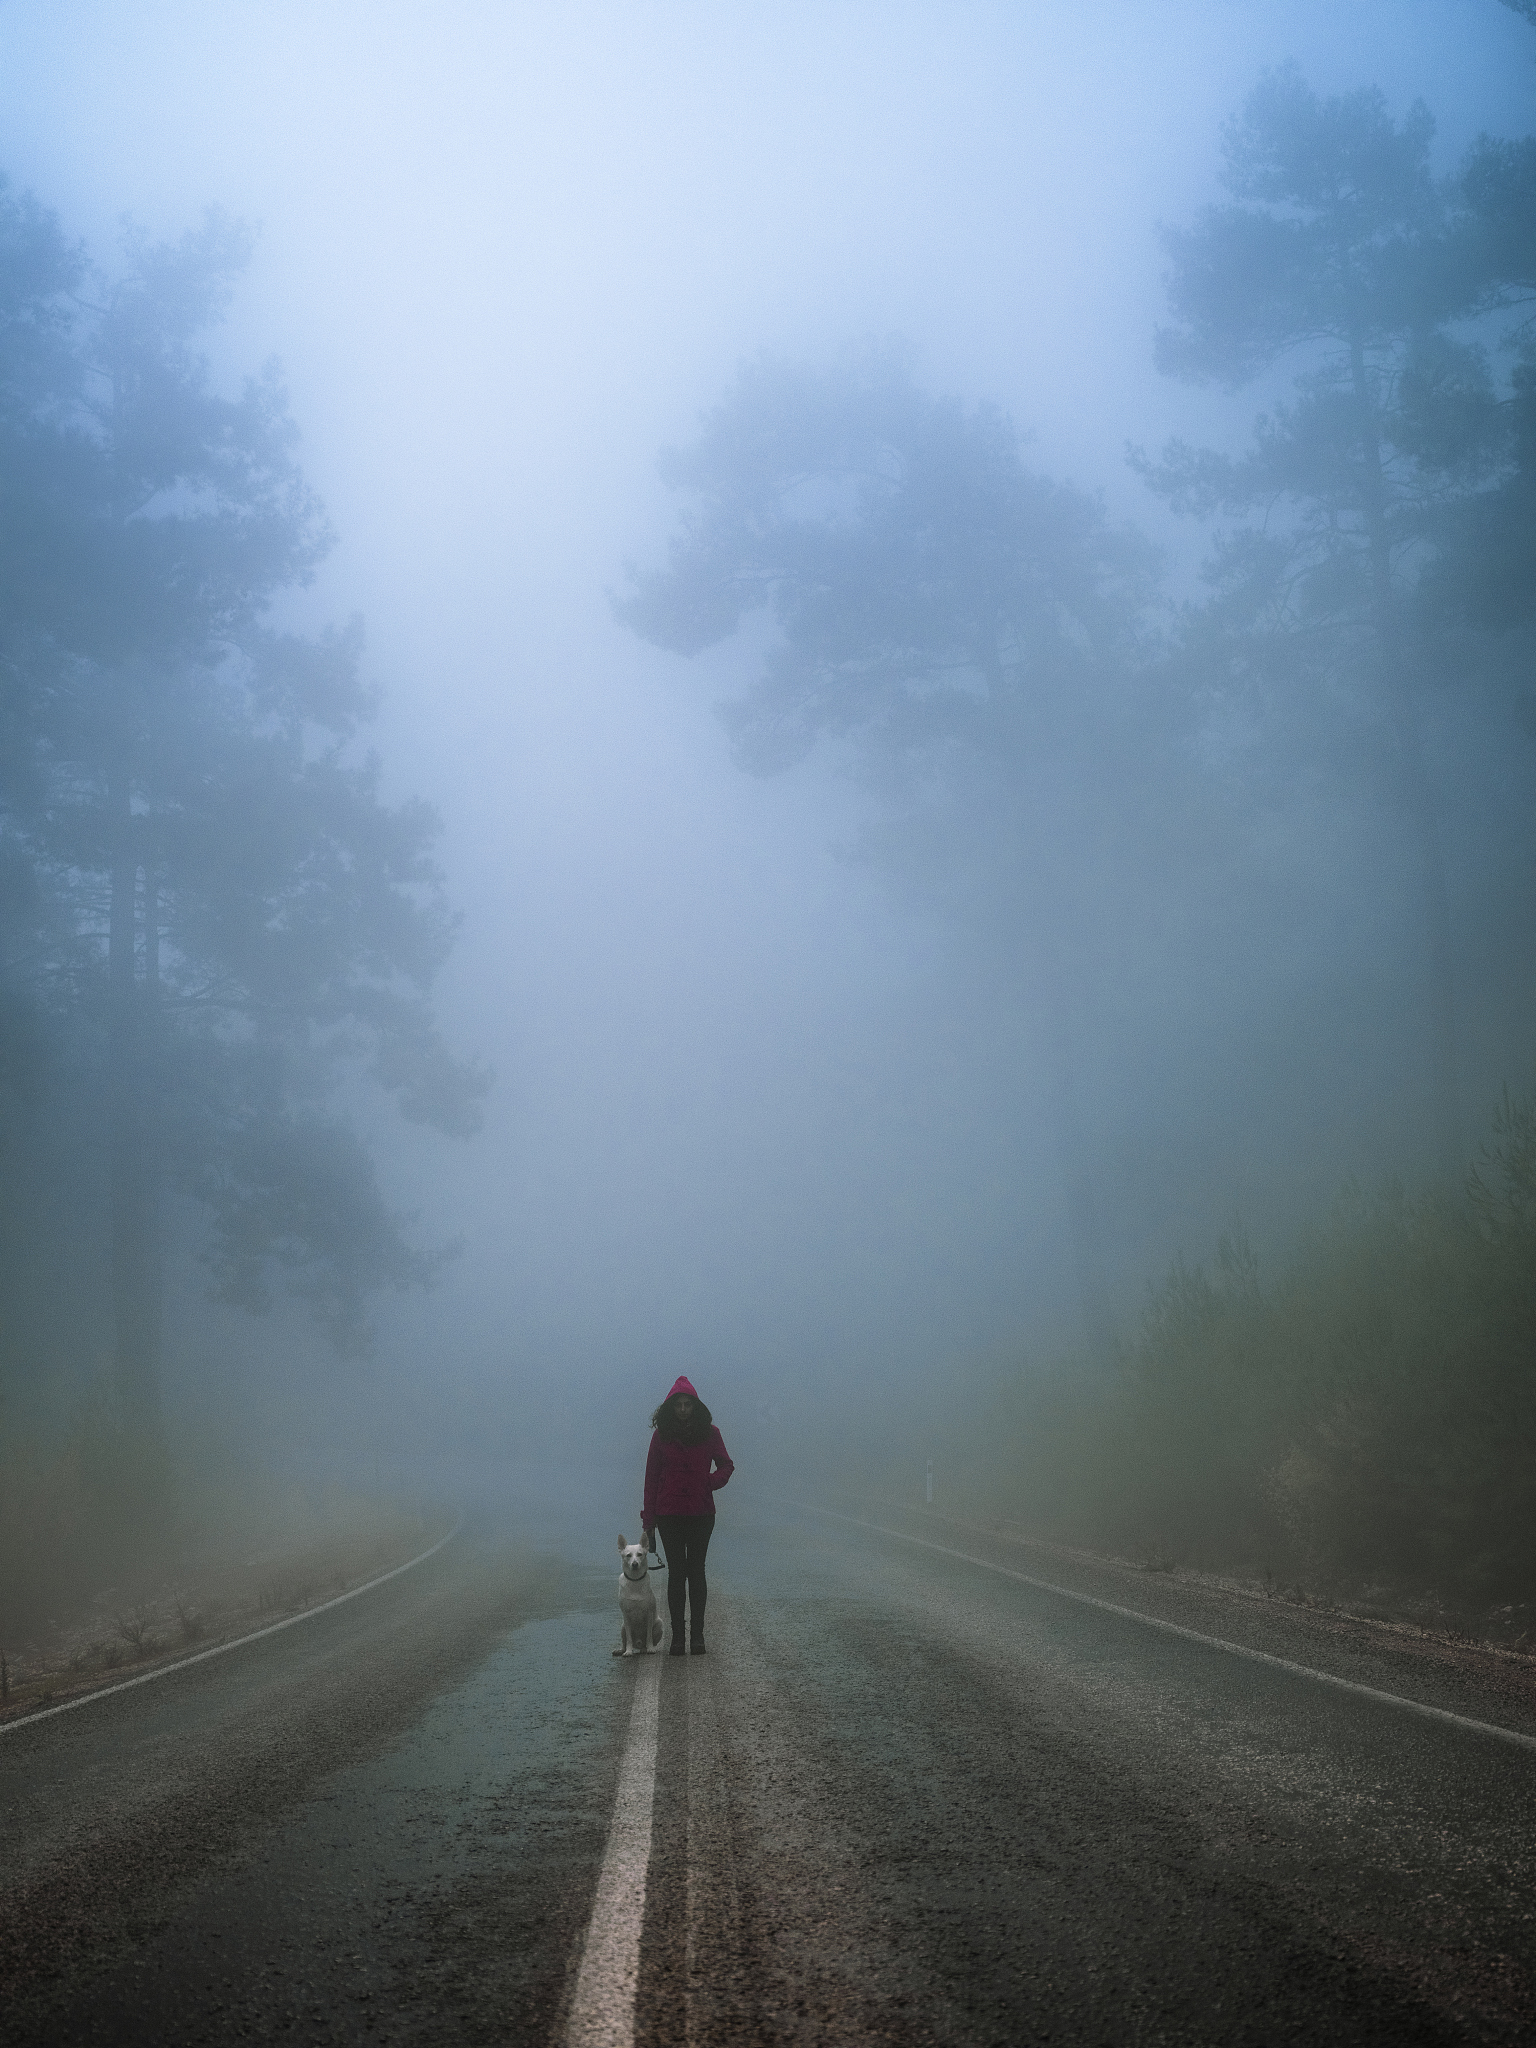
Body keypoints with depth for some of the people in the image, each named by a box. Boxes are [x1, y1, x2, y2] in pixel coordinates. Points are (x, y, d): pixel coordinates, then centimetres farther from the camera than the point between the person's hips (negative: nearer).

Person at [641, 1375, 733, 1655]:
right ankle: (677, 1635, 5)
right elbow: (651, 1476, 4)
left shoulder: (709, 1433, 1)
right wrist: (649, 1518, 0)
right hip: (669, 1514, 0)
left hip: (701, 1513, 0)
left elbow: (726, 1465, 10)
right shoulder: (661, 1434, 1)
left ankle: (697, 1635, 7)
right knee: (676, 1572, 1)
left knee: (696, 1571, 3)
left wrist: (712, 1481, -13)